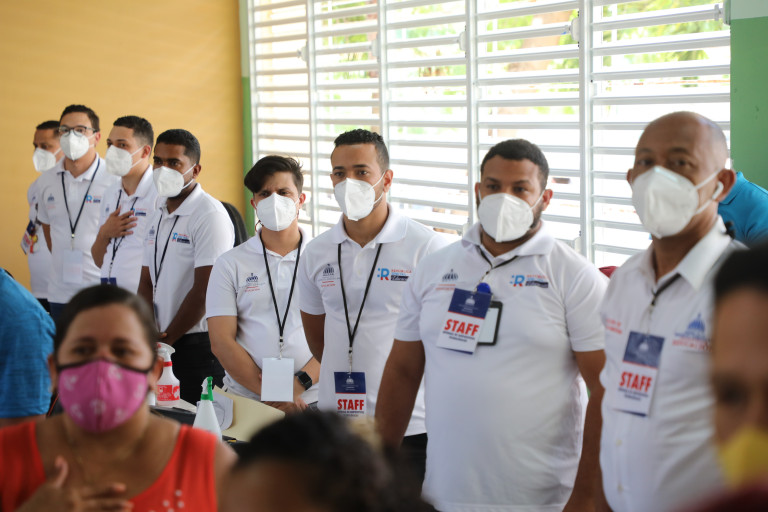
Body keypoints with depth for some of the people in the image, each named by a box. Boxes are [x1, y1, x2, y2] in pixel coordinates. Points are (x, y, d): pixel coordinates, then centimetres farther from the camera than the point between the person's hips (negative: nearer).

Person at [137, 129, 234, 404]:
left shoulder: (210, 215, -11)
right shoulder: (158, 216, 15)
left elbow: (204, 291, -16)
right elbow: (147, 281, 15)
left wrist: (165, 339, -10)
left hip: (199, 343, -7)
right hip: (163, 345, 7)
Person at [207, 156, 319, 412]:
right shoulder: (230, 264, 11)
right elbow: (221, 342, 3)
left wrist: (300, 384, -11)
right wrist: (271, 394, -8)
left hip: (311, 400, -1)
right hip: (245, 399, 1)